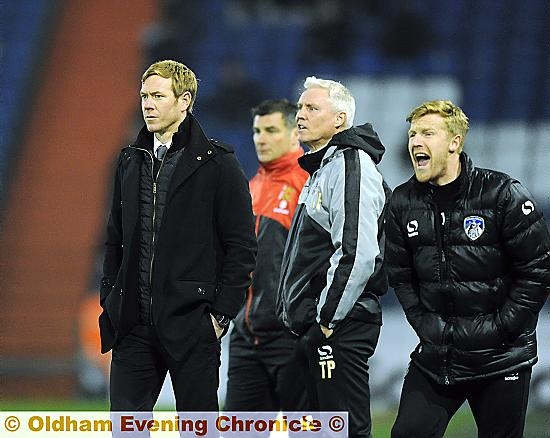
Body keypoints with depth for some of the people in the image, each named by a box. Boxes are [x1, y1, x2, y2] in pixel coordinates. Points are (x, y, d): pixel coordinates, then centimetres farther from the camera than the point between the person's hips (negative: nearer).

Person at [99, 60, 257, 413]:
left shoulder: (218, 164, -4)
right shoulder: (131, 161, 14)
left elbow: (242, 246, -6)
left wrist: (222, 313, -10)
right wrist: (109, 301, 10)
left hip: (191, 324, -5)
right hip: (134, 325, 5)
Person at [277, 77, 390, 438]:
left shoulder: (351, 167, -13)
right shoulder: (322, 169, 21)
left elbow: (358, 254, -24)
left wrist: (328, 318, -20)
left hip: (339, 327, -11)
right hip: (315, 328, 11)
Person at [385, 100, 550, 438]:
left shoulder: (503, 195, -9)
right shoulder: (404, 202, 5)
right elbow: (400, 276, 13)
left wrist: (501, 329, -12)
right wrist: (424, 324, 1)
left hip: (501, 359, -4)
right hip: (435, 356, 4)